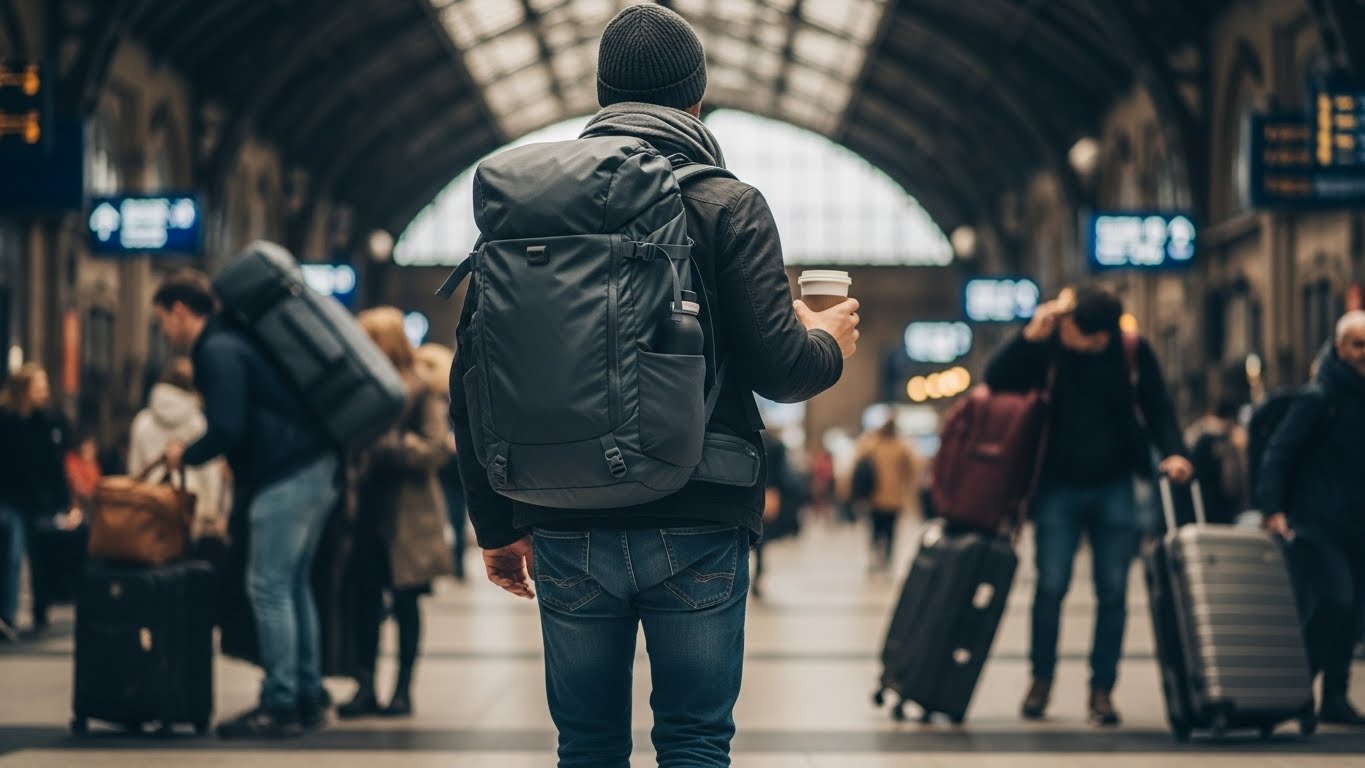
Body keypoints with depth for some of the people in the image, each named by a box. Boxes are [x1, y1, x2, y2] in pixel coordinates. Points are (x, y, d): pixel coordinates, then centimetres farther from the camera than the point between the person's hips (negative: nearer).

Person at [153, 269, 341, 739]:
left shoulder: (216, 352, -11)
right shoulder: (232, 339, 20)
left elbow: (227, 430, -18)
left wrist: (186, 455, -2)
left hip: (285, 478, -10)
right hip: (316, 469, 10)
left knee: (269, 588, -6)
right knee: (293, 584, 15)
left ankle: (280, 706, -4)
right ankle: (308, 697, 18)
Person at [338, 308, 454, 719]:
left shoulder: (422, 390, -6)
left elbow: (436, 450, -11)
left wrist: (387, 442, -17)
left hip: (407, 514, -5)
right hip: (368, 510, 5)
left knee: (405, 601, 2)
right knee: (366, 597, 4)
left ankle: (403, 689, 10)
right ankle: (365, 687, 9)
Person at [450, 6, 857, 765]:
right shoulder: (728, 207, -4)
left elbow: (473, 382, 4)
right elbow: (773, 366, -11)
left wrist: (497, 524, 14)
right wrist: (829, 344, 12)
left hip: (566, 533, 3)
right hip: (694, 529, -3)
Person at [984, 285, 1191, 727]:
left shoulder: (1133, 353, -2)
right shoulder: (1048, 347, -5)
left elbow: (1158, 409, 4)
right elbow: (996, 380, -11)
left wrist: (1172, 452, -13)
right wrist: (1031, 336, -22)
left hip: (1115, 489, 1)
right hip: (1059, 488, -1)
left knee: (1113, 591, 0)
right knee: (1051, 586, -3)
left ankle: (1102, 689, 8)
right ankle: (1041, 679, 14)